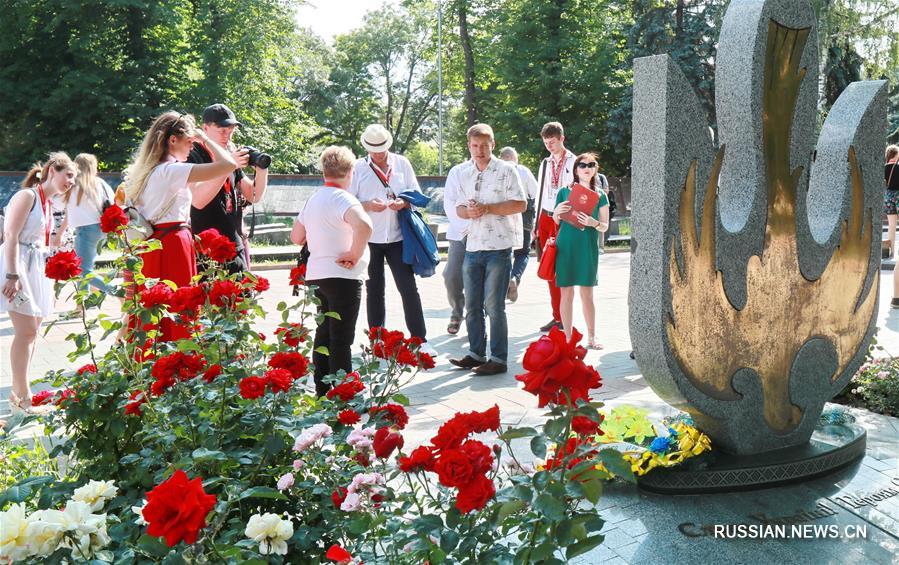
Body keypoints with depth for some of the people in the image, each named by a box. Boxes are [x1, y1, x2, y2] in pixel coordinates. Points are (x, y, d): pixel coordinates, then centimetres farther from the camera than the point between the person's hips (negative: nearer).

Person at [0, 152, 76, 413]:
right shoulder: (27, 196, -10)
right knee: (27, 331, -10)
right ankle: (22, 397, -3)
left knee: (31, 331, 9)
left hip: (37, 268, 9)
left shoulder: (48, 203, 16)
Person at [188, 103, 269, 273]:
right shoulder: (193, 155, -5)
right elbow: (197, 200, -20)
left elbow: (254, 196, 17)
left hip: (236, 246, 7)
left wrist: (261, 170, -2)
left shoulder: (231, 155, 15)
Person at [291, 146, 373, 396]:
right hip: (342, 276, -8)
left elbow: (297, 237, 21)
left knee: (323, 334, 16)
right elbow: (364, 226, -35)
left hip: (316, 275, 8)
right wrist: (354, 255, -21)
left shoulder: (313, 199, 11)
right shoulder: (342, 198, -15)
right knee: (341, 340, -4)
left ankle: (322, 391, 23)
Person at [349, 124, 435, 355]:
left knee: (409, 288, -1)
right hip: (369, 238, 0)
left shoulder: (402, 163, 6)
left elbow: (416, 194, 8)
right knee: (374, 291, 9)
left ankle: (420, 340, 4)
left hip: (397, 236, 0)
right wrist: (368, 205, -18)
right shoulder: (358, 168, 3)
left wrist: (404, 202, -13)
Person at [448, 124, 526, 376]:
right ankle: (476, 353, 24)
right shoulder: (463, 173, 11)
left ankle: (498, 359, 5)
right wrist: (469, 211, -12)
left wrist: (487, 208, -17)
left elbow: (520, 204, -8)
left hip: (499, 247, -5)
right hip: (473, 246, 6)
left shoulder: (506, 170, -4)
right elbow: (459, 207, 12)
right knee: (472, 305, 11)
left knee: (494, 306, -4)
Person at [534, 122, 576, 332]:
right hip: (546, 218, 6)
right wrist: (536, 224, 15)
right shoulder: (545, 164, 14)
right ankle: (557, 316, 17)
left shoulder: (573, 162, -4)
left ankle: (564, 319, 2)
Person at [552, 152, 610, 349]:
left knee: (587, 293, 2)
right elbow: (556, 221, 14)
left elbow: (605, 226, 7)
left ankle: (591, 337, 15)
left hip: (588, 247, 0)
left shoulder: (600, 195, 7)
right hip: (565, 245, 0)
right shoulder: (565, 191, 7)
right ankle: (567, 338, 10)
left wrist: (594, 223, -15)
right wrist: (557, 212, -8)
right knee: (566, 292, 1)